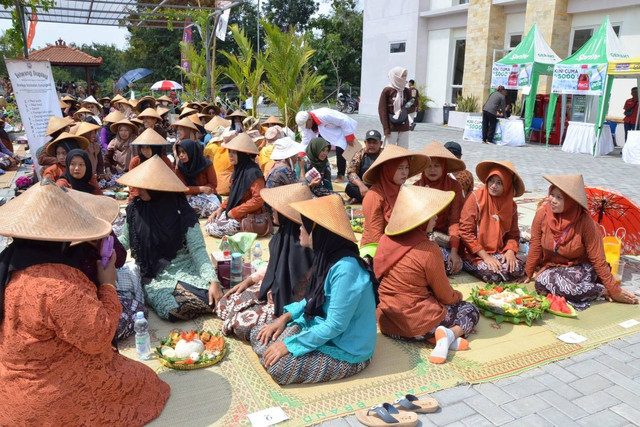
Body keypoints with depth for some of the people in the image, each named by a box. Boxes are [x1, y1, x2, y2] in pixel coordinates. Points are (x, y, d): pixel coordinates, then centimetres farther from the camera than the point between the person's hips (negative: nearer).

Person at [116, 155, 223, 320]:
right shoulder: (134, 209, -2)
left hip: (185, 270, 0)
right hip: (154, 276, 0)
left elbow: (198, 249, -14)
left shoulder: (183, 212, -11)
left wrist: (213, 280, -24)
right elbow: (124, 240, 12)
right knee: (173, 310, -29)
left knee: (211, 300, -24)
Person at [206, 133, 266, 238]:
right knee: (209, 224, 5)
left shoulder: (253, 172, -21)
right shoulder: (238, 169, 7)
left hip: (249, 216, -9)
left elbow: (258, 200, -26)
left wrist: (234, 212, -20)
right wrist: (221, 208, 4)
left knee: (212, 229, -12)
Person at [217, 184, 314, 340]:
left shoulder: (303, 247, -31)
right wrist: (250, 280, 9)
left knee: (243, 324, -19)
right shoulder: (285, 233, -4)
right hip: (274, 291, 8)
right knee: (225, 304, 4)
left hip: (287, 304, -8)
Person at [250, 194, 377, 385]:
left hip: (346, 349, -8)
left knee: (277, 367, -21)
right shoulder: (327, 256, -2)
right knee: (258, 335, 1)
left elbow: (335, 325, -27)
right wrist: (285, 317, -1)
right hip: (321, 328, 8)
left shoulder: (345, 268, -31)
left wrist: (290, 344, -21)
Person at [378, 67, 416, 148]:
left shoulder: (407, 91, 8)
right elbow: (382, 110, -7)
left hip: (404, 127, 5)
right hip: (391, 128, -4)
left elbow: (413, 107, 11)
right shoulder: (387, 91, -5)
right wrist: (386, 129, -12)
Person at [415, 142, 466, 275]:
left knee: (455, 265, -24)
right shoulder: (417, 186, 1)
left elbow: (455, 221, -8)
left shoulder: (454, 186, -2)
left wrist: (454, 251, -17)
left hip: (444, 238, 1)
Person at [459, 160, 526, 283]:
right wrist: (485, 256, -16)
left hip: (498, 252, 4)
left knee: (518, 268, -20)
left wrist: (510, 251, -11)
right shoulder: (476, 198, -9)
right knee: (493, 274, -26)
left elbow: (513, 234, 11)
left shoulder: (511, 205, 5)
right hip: (475, 253, -4)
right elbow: (466, 231, -13)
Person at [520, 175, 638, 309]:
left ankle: (604, 290, -8)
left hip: (581, 267, -4)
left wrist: (614, 291, -9)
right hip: (552, 266, 4)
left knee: (564, 283, -36)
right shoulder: (543, 214, -14)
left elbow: (598, 260, -13)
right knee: (541, 283, -29)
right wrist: (528, 274, 5)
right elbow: (535, 247, -2)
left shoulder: (585, 222, -20)